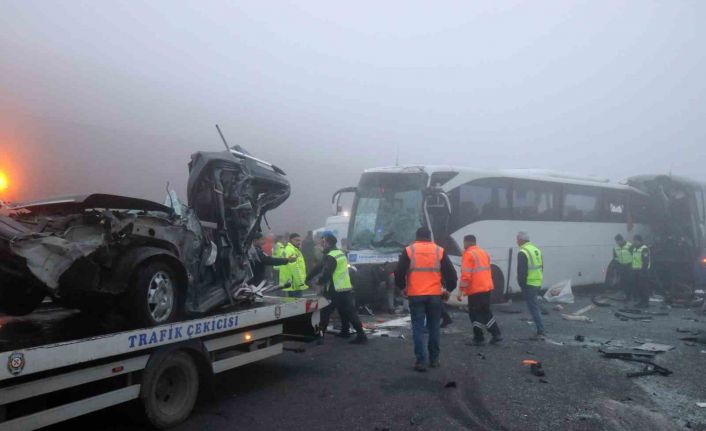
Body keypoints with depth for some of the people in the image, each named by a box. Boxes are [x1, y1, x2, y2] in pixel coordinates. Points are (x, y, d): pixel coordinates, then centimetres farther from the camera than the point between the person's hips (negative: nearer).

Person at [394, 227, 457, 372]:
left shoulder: (409, 251, 2)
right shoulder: (439, 251, 5)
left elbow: (399, 273, -1)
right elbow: (451, 273, 3)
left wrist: (402, 288, 15)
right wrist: (448, 289, 18)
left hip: (416, 295, -1)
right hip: (434, 295, 1)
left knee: (418, 328, 3)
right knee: (434, 327, 13)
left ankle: (421, 361, -2)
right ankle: (434, 359, 20)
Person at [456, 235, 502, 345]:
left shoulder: (468, 254, -12)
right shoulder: (484, 252, 15)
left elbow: (466, 275, -18)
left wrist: (460, 291, -15)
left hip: (475, 289, -8)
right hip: (487, 287, 8)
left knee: (475, 314, 3)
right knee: (486, 312, 19)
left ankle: (479, 338, 7)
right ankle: (496, 334, 16)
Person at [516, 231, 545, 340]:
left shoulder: (523, 252, -15)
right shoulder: (536, 250, 13)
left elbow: (522, 271, -18)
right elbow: (541, 267, 19)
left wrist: (522, 285, -11)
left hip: (529, 284, -9)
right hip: (538, 283, 9)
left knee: (533, 308, -4)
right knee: (535, 307, 18)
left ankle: (540, 332, -5)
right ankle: (541, 330, 22)